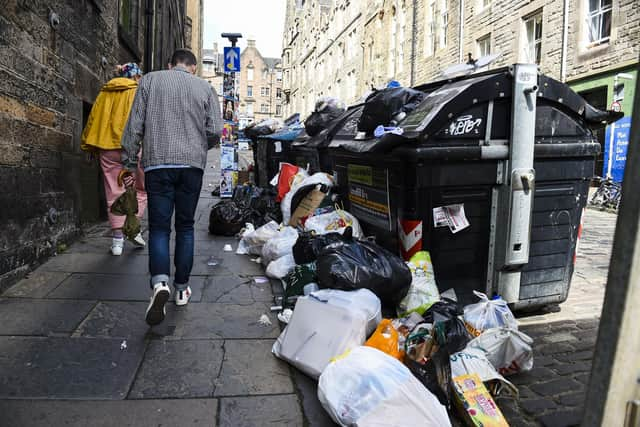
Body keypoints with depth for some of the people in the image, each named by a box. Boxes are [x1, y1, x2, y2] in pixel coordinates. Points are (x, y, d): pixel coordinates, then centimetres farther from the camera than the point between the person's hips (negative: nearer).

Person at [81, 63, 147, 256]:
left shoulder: (105, 92, 15)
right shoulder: (139, 92, 3)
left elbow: (93, 118, 15)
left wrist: (90, 146, 20)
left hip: (107, 148, 4)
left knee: (114, 193, 6)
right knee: (141, 189, 13)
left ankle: (117, 238, 3)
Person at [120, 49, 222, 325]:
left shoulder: (150, 80, 8)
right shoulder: (205, 87, 9)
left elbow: (134, 126, 3)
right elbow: (215, 131, 3)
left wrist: (129, 164, 7)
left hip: (158, 164, -1)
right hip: (192, 165, 1)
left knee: (159, 227, 2)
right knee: (185, 226, 11)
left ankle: (160, 283, -21)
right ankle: (182, 288, 16)